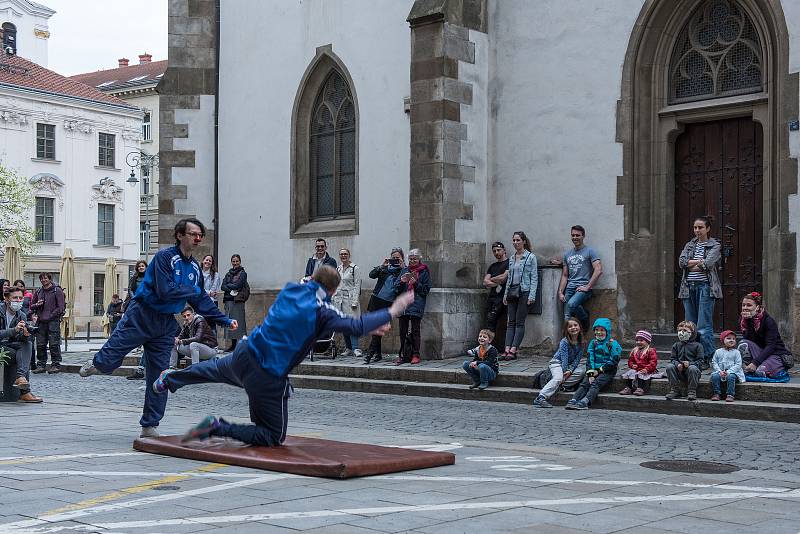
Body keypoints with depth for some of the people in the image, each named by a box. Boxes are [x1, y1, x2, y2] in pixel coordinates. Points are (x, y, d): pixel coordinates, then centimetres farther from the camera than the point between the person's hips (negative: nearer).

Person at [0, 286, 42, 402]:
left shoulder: (22, 316, 3)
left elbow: (21, 339, -6)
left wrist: (25, 335, -30)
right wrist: (15, 330, -37)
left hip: (10, 345, 6)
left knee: (28, 344, -22)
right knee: (24, 357, -26)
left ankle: (20, 377, -37)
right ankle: (25, 393, -25)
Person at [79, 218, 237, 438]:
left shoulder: (195, 267, 9)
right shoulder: (165, 256, -14)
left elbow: (202, 301, 14)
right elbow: (165, 291, -24)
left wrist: (225, 320, 9)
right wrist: (193, 291, -12)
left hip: (166, 325, 6)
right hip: (141, 315, -6)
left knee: (159, 377, 5)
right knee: (110, 358, -4)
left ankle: (149, 426, 14)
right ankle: (97, 364, 34)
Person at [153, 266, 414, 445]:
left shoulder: (291, 289, 6)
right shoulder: (321, 309, -14)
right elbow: (354, 326, -26)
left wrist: (370, 326, 13)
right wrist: (391, 311, -15)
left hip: (244, 354, 7)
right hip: (268, 377, -7)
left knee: (217, 368, 41)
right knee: (273, 437, 6)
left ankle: (170, 379, 60)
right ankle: (218, 428, -9)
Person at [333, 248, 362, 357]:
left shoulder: (355, 268, -2)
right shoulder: (337, 269, 15)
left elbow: (357, 286, -6)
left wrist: (354, 302, -13)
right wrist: (333, 300, 10)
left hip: (350, 299, -6)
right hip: (339, 299, 6)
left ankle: (356, 348, -17)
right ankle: (348, 348, 11)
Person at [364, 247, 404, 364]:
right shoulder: (385, 267, 11)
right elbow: (372, 275, 1)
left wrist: (402, 268, -14)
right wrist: (382, 266, -10)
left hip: (388, 302, -3)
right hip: (376, 299, 3)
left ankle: (369, 354, -10)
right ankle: (377, 353, 15)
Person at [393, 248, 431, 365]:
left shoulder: (424, 272, 5)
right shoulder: (404, 270, 15)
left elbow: (426, 290, 1)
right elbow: (396, 288, 12)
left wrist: (416, 283, -13)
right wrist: (402, 281, -8)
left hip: (416, 306, -4)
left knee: (415, 331, -4)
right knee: (403, 330, 3)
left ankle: (415, 355, 1)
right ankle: (402, 355, 8)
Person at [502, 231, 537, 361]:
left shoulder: (531, 257, -3)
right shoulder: (511, 258, 15)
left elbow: (534, 277, -6)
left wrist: (531, 295, -13)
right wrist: (506, 294, 14)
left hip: (524, 292, -6)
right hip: (512, 291, 6)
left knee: (519, 322, -6)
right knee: (511, 322, 1)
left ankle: (513, 350, -8)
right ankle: (507, 349, -3)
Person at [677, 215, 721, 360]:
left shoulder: (715, 245, 3)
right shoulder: (689, 245, 18)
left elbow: (708, 264, -12)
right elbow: (681, 262, 1)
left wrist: (690, 265, -1)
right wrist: (699, 261, -8)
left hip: (705, 287, -5)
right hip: (689, 287, 5)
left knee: (704, 326, -9)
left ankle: (707, 358, -5)